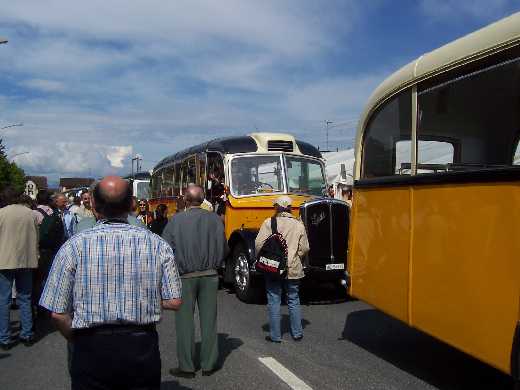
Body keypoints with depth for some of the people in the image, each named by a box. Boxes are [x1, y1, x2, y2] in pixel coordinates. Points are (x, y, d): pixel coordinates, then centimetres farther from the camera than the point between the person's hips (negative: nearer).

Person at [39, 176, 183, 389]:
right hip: (143, 348, 1)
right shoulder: (157, 245, -6)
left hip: (92, 350, -1)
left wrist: (78, 340, 10)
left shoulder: (74, 246, -10)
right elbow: (173, 302, -4)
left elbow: (58, 313, -7)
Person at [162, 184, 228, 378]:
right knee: (209, 319, 10)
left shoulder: (176, 220, -9)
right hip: (210, 276, 2)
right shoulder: (214, 219, -3)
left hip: (185, 277, -2)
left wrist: (178, 264, 7)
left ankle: (186, 367, 13)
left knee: (184, 321, 7)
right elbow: (223, 249, 1)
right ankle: (209, 364, 19)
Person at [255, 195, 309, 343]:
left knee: (274, 302, 7)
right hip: (293, 270, 2)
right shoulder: (299, 225, 0)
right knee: (294, 301, 15)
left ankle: (275, 335, 11)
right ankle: (297, 333, 22)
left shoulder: (269, 223, -7)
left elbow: (259, 244, -11)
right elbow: (304, 249, 0)